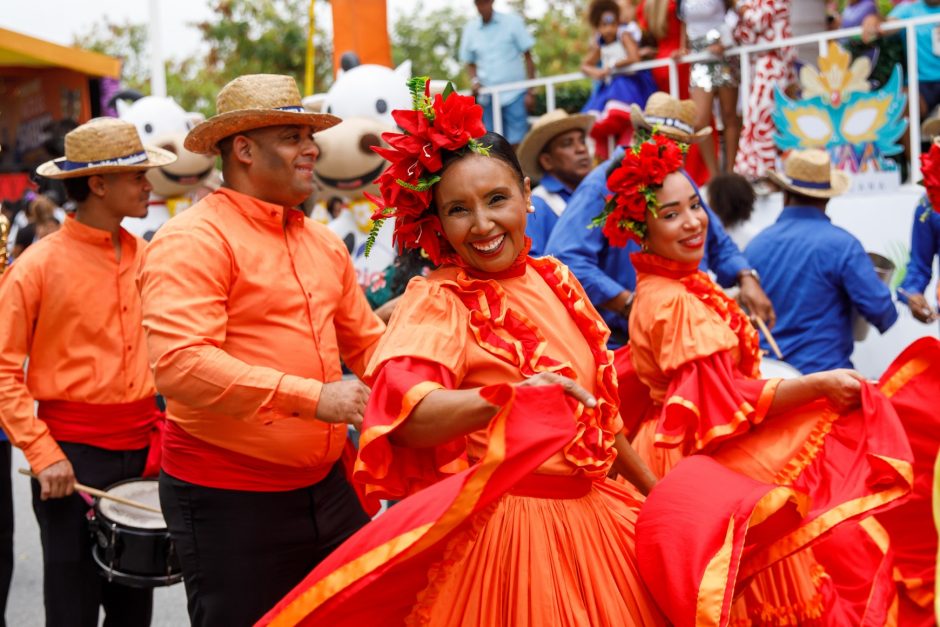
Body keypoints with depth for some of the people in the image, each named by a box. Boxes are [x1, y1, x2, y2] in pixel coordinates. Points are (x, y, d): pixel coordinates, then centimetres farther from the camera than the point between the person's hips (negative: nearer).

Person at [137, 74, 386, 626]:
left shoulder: (324, 243, 12)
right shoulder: (194, 240, -13)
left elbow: (366, 341, 22)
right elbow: (179, 362, -27)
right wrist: (311, 397, -27)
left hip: (327, 486, 7)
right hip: (229, 500, -7)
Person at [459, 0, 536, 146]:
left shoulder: (512, 22, -1)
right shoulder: (470, 29, 7)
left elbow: (528, 57, 1)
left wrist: (531, 91, -5)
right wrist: (474, 80, -5)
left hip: (514, 95, -3)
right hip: (488, 98, 3)